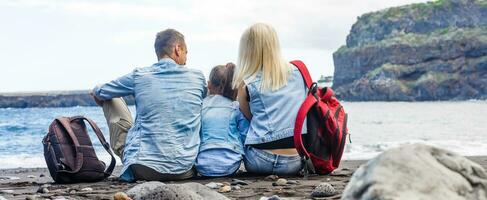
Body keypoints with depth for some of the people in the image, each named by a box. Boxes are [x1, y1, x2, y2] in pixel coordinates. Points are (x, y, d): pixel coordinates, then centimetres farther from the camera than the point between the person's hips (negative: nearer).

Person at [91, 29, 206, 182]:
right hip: (184, 171, 2)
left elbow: (99, 93, 14)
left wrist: (97, 91, 39)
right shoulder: (197, 77, 2)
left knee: (110, 98, 17)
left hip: (143, 170, -1)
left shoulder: (139, 76, -2)